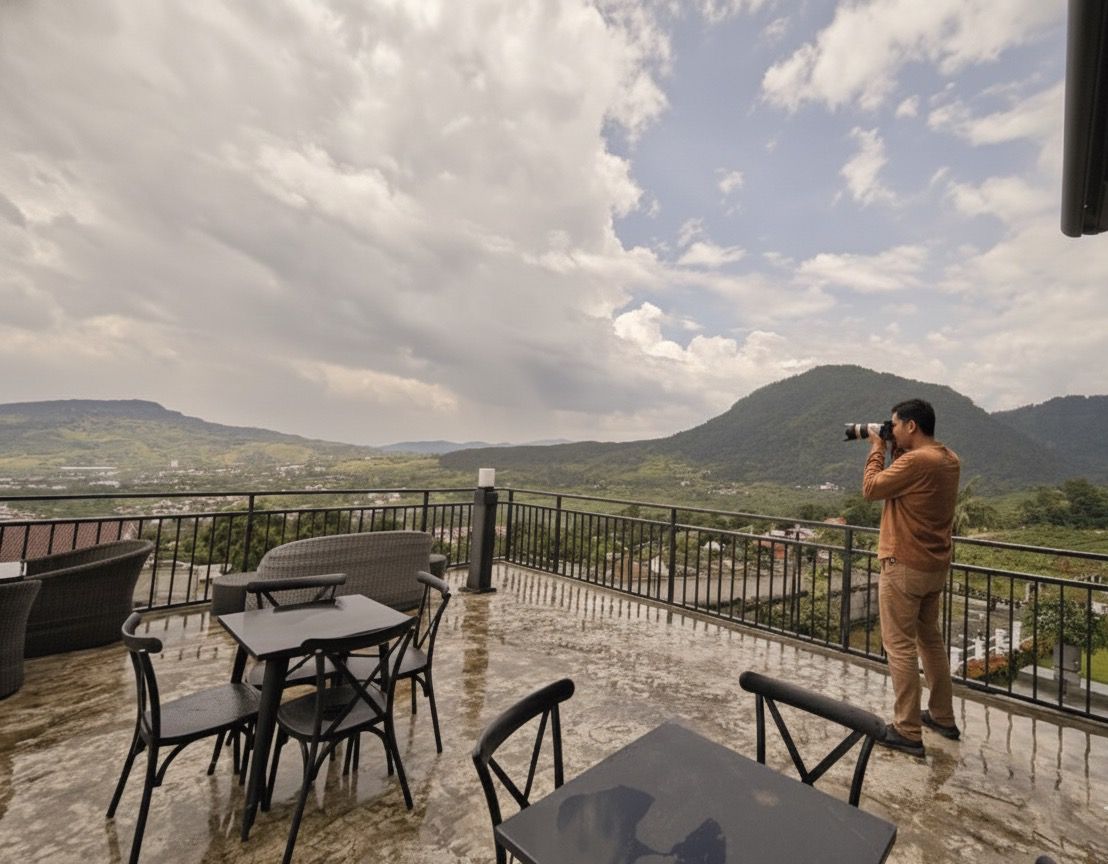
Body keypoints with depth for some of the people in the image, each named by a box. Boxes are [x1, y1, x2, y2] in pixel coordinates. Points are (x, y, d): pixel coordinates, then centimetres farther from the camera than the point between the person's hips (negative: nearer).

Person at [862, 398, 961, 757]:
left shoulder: (916, 460, -22)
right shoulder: (949, 459, 7)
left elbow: (871, 489, -13)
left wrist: (877, 448, -4)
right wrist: (896, 449, 9)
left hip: (904, 567, -9)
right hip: (935, 566, 9)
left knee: (900, 646, 0)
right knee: (931, 638, 21)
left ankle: (907, 732, 10)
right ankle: (943, 717, 34)